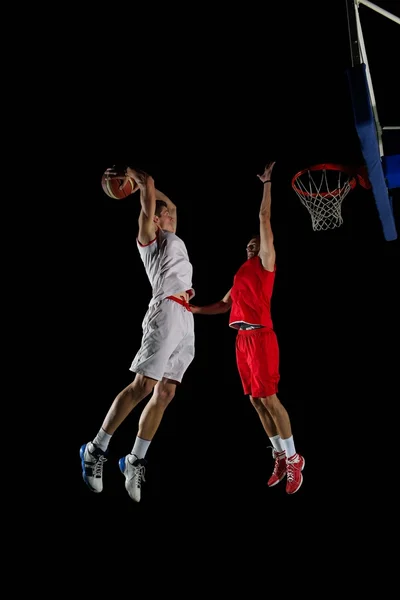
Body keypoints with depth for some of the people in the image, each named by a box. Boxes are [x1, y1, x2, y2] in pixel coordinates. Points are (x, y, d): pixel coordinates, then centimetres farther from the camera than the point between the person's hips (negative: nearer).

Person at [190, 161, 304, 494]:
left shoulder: (266, 262, 4)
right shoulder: (243, 272, 24)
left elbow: (265, 218, -2)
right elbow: (225, 305, 28)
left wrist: (267, 183, 0)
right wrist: (195, 309, 20)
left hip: (260, 336, -8)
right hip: (242, 338, 8)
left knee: (268, 398, -9)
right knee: (256, 400, 7)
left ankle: (294, 459, -2)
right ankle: (281, 457, 15)